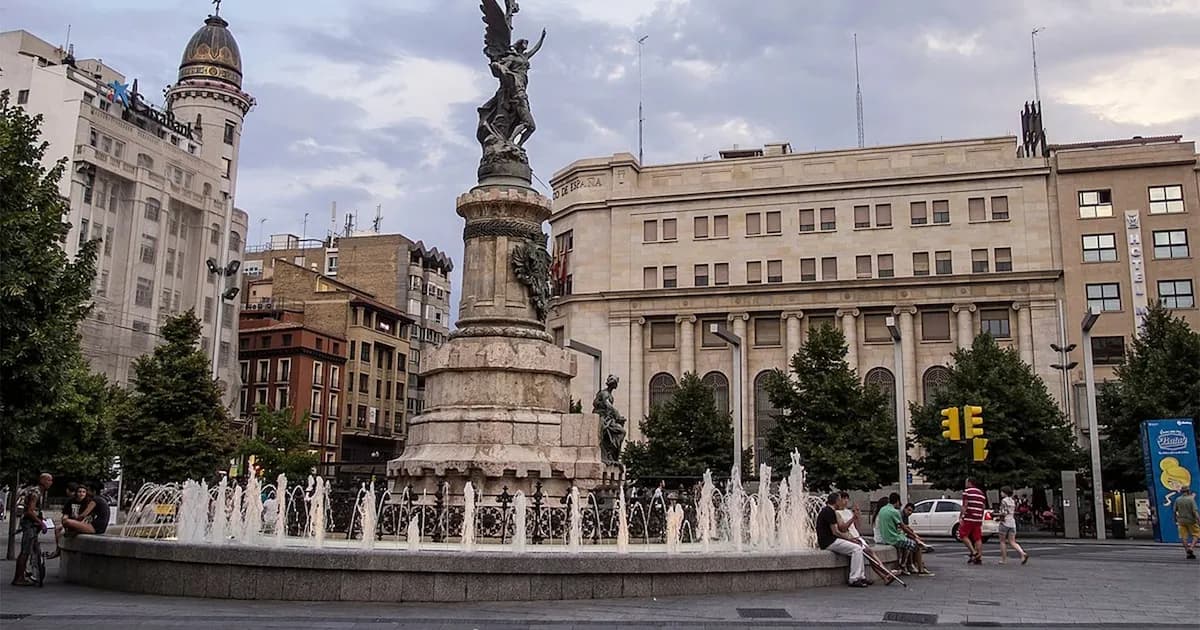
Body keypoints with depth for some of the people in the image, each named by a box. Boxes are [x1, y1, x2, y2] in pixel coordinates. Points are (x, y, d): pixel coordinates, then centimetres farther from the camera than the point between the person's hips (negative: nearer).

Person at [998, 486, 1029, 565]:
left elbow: (1004, 513, -18)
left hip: (1005, 522, -7)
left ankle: (1004, 559, 6)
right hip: (1012, 522, 7)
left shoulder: (1004, 500, -10)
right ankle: (1023, 554, -16)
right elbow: (1014, 513, 18)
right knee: (1012, 542, 5)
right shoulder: (1013, 501, 14)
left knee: (1002, 541, 5)